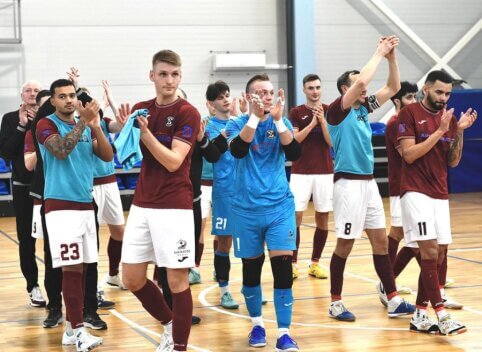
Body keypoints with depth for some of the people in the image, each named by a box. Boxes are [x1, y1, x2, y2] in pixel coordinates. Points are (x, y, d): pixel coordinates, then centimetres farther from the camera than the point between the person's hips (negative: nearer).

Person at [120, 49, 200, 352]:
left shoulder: (188, 113, -9)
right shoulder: (141, 109, 9)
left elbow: (173, 161, -17)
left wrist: (144, 131, -26)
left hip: (174, 207, -6)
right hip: (142, 205, 6)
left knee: (177, 280, -2)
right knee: (132, 279, 7)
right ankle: (170, 325, 28)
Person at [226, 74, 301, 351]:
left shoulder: (282, 123, 4)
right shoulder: (238, 124, 0)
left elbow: (294, 154, -13)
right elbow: (238, 150, -21)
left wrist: (278, 119, -22)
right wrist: (255, 116, -26)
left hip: (280, 206, 0)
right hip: (247, 209, 0)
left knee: (283, 268, -9)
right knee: (251, 269, 9)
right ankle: (257, 323, 29)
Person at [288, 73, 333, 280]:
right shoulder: (296, 112, 3)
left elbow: (332, 141, -2)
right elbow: (293, 140, -9)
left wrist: (322, 120, -14)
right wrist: (312, 122, -16)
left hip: (324, 171, 2)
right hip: (301, 172, -2)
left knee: (322, 218, 4)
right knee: (295, 216, -7)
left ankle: (315, 263, 13)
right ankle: (293, 263, 0)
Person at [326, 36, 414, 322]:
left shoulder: (363, 108, 11)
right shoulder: (337, 110, -10)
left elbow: (393, 87, 12)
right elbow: (362, 81, -25)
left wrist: (392, 56, 0)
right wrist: (379, 53, -15)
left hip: (369, 182, 8)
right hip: (349, 183, -8)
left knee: (380, 241, 7)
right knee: (345, 244, -2)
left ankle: (394, 301, 11)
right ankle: (336, 304, 8)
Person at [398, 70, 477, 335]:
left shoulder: (449, 118, 12)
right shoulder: (409, 114, -5)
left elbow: (453, 162, 10)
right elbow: (409, 155, -13)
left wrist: (460, 132, -4)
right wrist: (440, 131, -15)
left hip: (440, 194, 6)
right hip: (416, 192, -6)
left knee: (438, 256, 3)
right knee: (429, 251, -15)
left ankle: (420, 315, 11)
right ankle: (441, 316, -19)